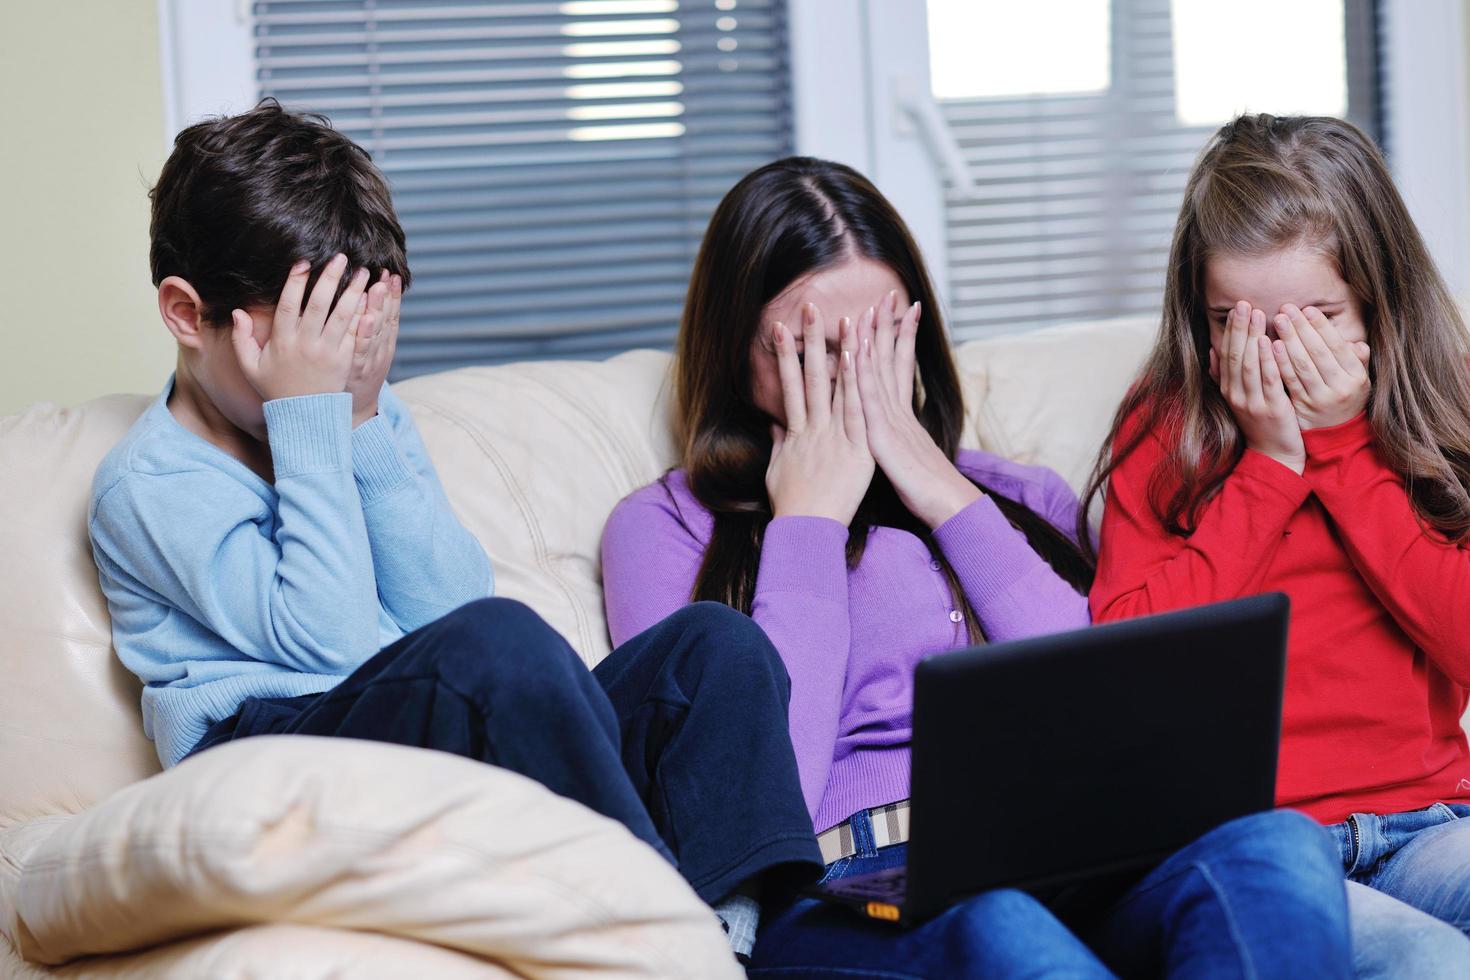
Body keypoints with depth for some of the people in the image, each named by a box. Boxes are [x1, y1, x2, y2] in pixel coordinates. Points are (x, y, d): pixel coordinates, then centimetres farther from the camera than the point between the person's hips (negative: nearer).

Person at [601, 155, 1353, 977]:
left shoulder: (1021, 497, 25)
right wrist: (809, 522, 4)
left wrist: (948, 501, 7)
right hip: (842, 899, -4)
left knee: (1275, 849, -33)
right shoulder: (666, 528, 13)